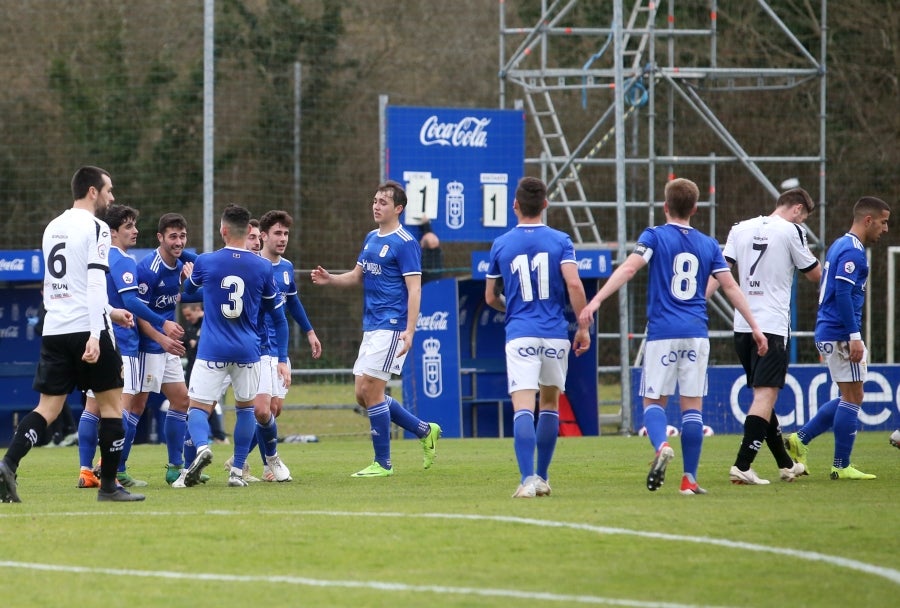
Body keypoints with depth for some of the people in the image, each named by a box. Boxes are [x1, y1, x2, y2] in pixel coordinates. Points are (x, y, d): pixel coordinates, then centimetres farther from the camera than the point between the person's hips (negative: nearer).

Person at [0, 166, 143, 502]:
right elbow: (95, 283, -17)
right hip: (87, 327, -6)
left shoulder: (52, 228, 17)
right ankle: (109, 485, 7)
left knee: (48, 407, 4)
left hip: (54, 330, 6)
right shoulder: (95, 228, -7)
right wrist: (95, 336, -22)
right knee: (111, 402, 6)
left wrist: (110, 312, 34)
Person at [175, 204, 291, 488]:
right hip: (248, 352, 2)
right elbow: (279, 317, 6)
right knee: (245, 407, 21)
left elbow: (188, 289, 21)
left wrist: (189, 275, 46)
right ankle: (237, 470, 16)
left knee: (197, 408, 1)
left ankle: (202, 447, -31)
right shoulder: (263, 267, 0)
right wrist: (282, 360, 13)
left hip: (212, 351, -2)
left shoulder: (205, 262, -3)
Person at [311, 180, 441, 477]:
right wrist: (330, 279, 4)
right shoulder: (371, 239, 15)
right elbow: (358, 275, 24)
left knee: (371, 390, -9)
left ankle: (383, 463, 0)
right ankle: (425, 431, 21)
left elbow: (414, 289, -15)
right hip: (371, 327, 9)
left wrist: (409, 331, -23)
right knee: (363, 394, 8)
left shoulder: (405, 243, -11)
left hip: (392, 327, -9)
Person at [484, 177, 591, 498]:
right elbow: (574, 284, -11)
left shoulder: (501, 244, 5)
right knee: (550, 404, 18)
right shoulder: (560, 241, 1)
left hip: (520, 335, -1)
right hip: (555, 334, 1)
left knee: (523, 408, -10)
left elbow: (490, 297, 12)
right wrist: (583, 326, -3)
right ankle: (542, 477, 21)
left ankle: (528, 478, -26)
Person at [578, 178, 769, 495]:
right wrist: (755, 328, 15)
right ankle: (689, 478, 0)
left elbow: (628, 269, -14)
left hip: (663, 333, -2)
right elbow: (730, 287, 10)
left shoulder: (654, 236, 0)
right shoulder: (708, 245, 11)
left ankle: (662, 446, -25)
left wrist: (596, 301, -20)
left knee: (653, 400, 6)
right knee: (692, 405, 5)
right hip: (696, 332, 2)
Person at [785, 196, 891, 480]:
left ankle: (800, 439, 12)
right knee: (852, 398, -3)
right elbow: (843, 293, -22)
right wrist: (855, 337, -23)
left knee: (848, 398, 15)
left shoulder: (840, 246, 17)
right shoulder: (852, 251, -14)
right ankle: (841, 466, 0)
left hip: (827, 333, 10)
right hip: (840, 334, -10)